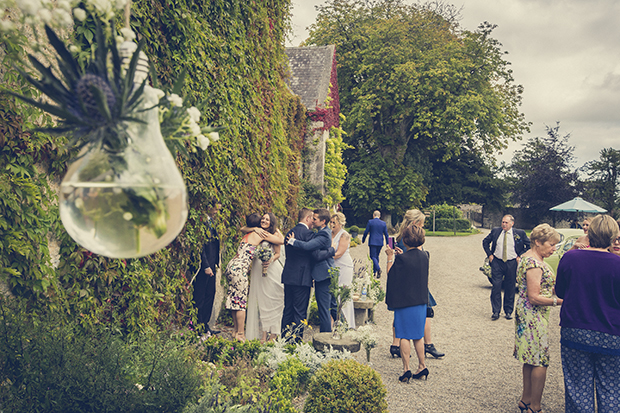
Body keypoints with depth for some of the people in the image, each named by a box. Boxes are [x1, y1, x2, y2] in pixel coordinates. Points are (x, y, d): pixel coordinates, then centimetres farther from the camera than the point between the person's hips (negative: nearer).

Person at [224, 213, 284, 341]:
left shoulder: (247, 234, 18)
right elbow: (281, 241, -4)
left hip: (232, 266, 8)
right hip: (239, 269, -8)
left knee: (234, 300, 14)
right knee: (241, 301, -2)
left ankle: (236, 331, 23)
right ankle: (240, 334, 4)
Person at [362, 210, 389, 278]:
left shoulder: (370, 222, -5)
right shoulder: (383, 223, 4)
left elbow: (366, 232, -4)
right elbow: (386, 234, 7)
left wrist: (363, 240, 9)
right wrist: (387, 243, 15)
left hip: (372, 242, -4)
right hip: (380, 242, 4)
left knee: (373, 256, -4)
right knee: (376, 256, 16)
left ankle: (378, 269, -28)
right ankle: (374, 271, 20)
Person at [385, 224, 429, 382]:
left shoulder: (402, 258, -19)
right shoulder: (424, 256, 0)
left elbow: (390, 273, -7)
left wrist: (390, 256, 1)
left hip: (405, 302, -6)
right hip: (421, 302, 6)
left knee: (404, 336, 3)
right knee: (418, 336, 16)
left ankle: (406, 369, 6)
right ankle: (422, 367, 21)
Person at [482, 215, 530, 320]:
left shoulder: (520, 233, -1)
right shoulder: (495, 231, 4)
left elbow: (529, 245, 6)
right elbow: (485, 241, 16)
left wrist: (520, 256, -2)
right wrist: (489, 254, 6)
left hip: (512, 263, -1)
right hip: (497, 262, 1)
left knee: (510, 288, 7)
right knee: (496, 286, -5)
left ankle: (508, 311, 20)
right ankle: (496, 311, 4)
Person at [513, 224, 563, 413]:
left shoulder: (527, 257, 11)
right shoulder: (535, 264, -21)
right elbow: (534, 297, -22)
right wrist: (559, 301, -20)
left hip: (529, 314, 10)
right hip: (534, 316, -10)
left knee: (532, 360, 17)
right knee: (540, 361, -2)